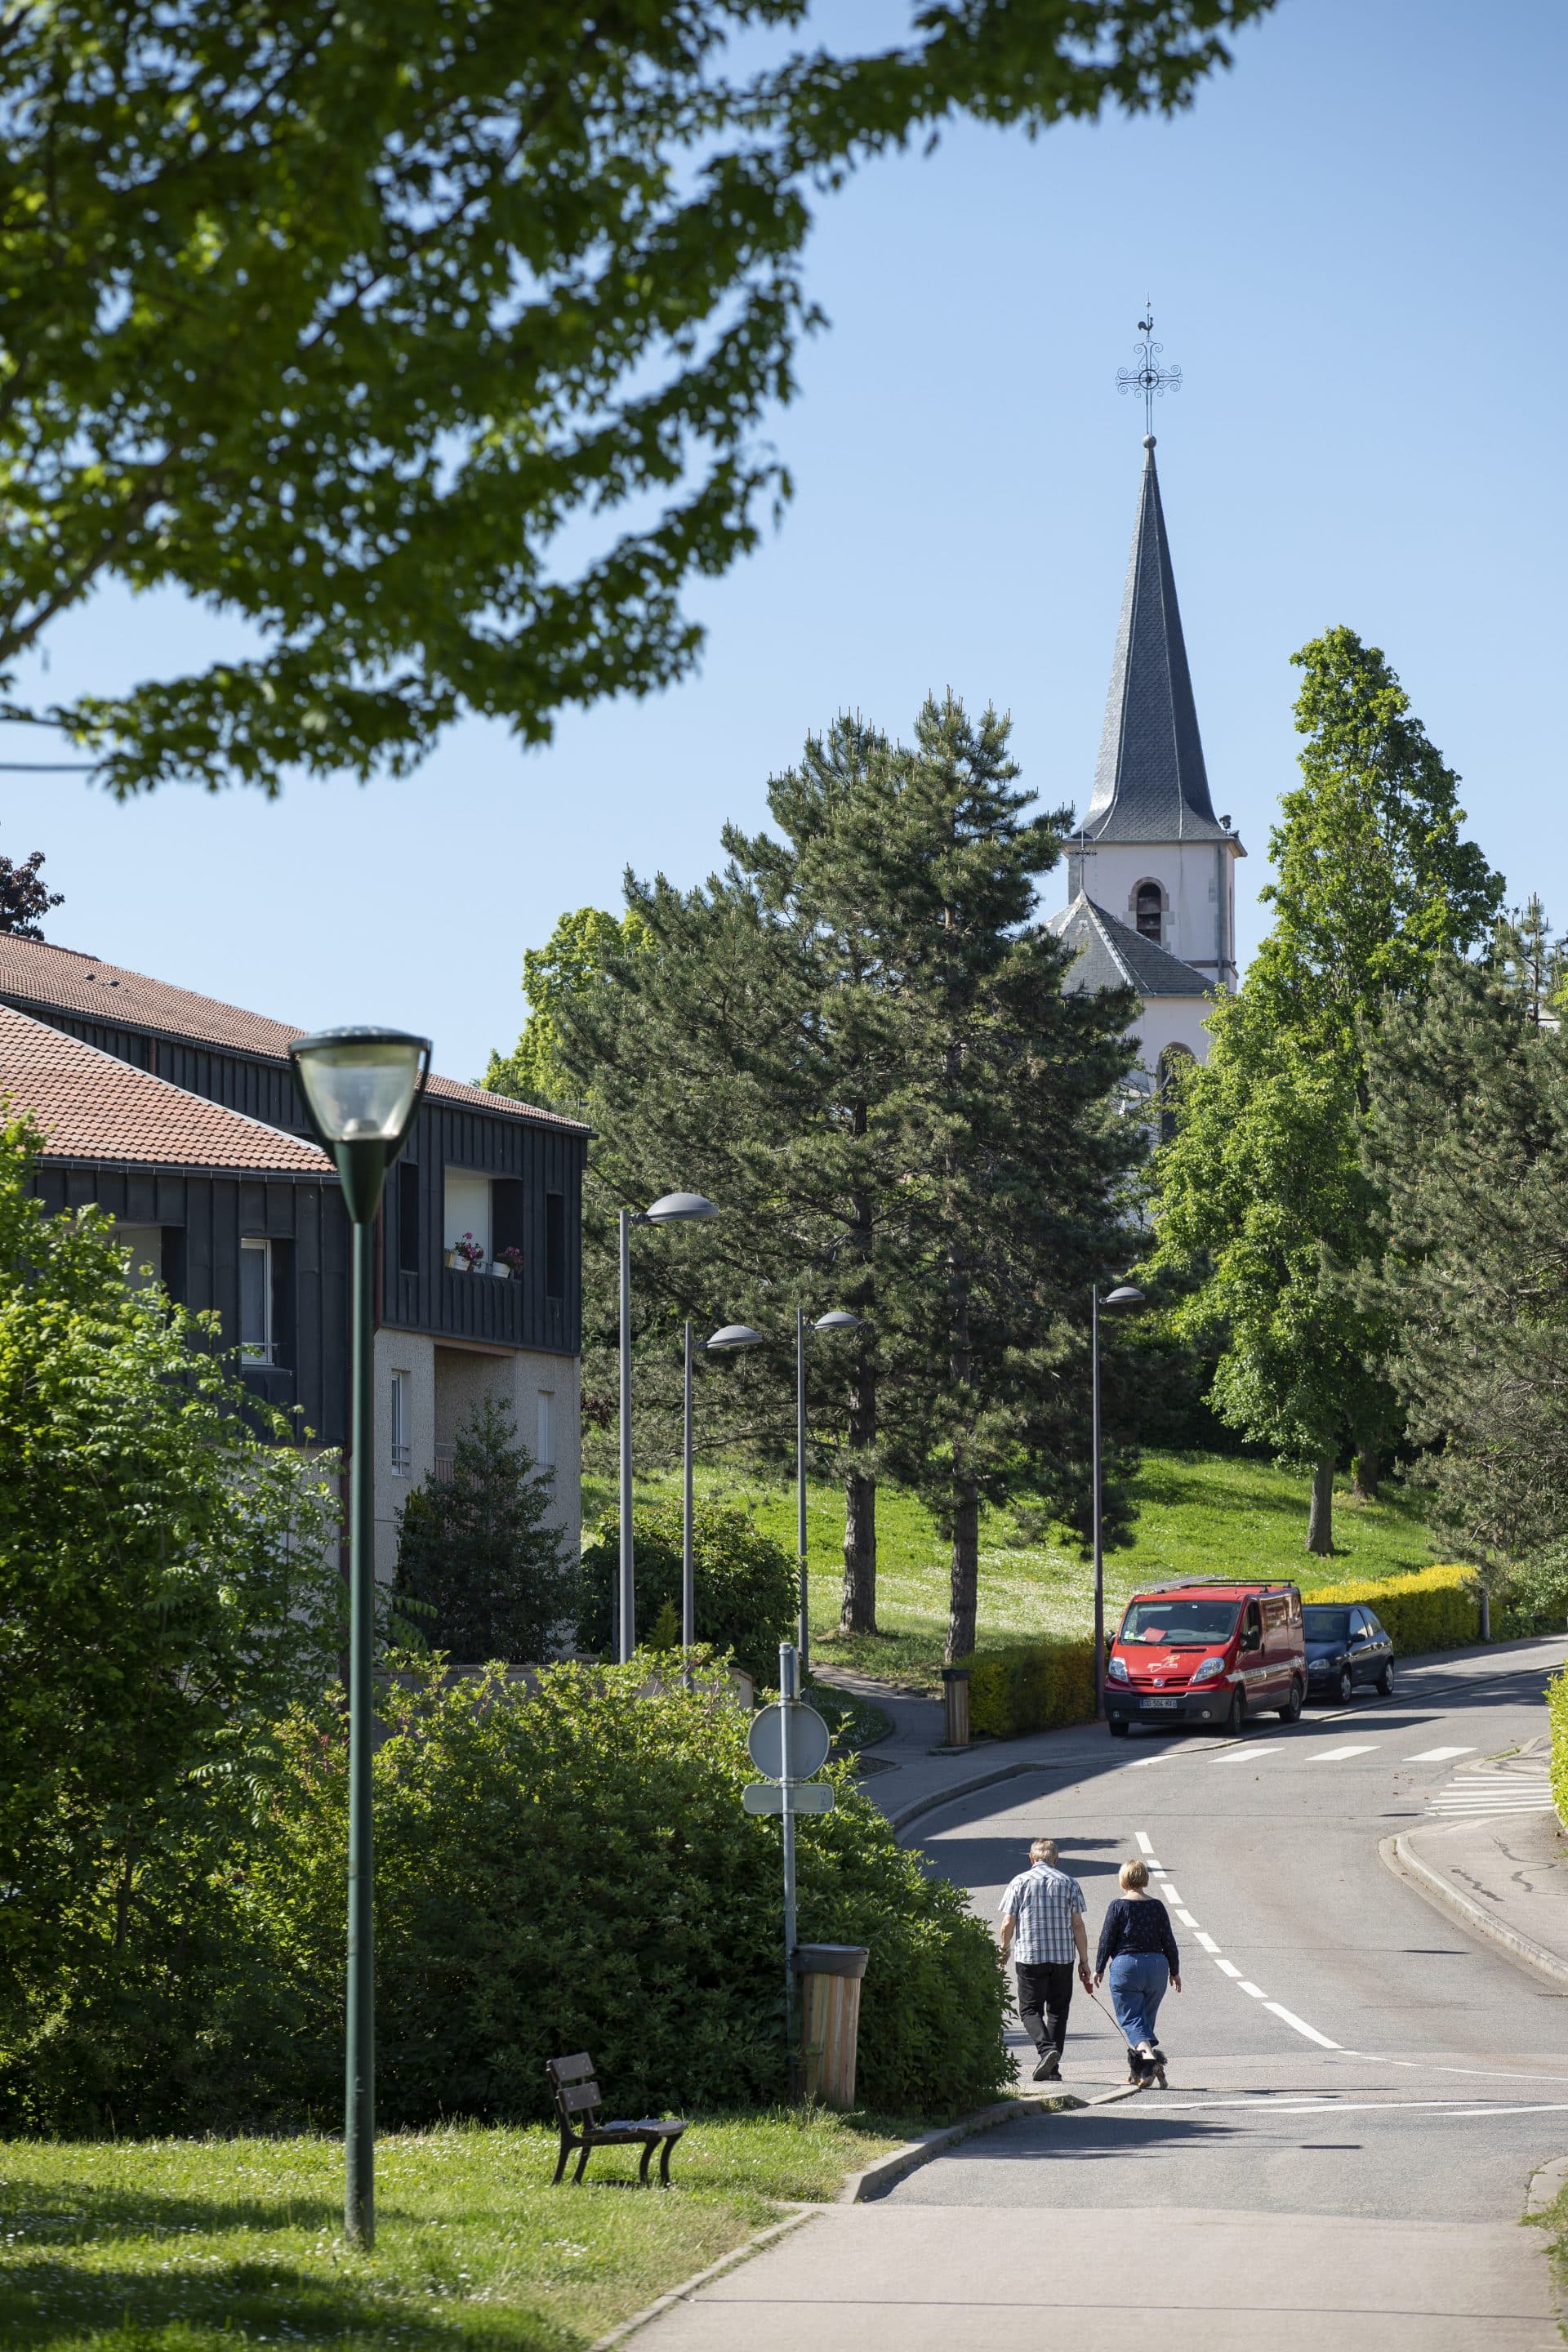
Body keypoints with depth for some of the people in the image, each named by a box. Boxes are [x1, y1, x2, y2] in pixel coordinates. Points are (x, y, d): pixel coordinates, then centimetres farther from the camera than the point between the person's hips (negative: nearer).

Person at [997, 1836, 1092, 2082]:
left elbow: (1008, 1923, -1)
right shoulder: (1069, 1883, 5)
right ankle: (1052, 2068, 9)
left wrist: (1004, 1949, 16)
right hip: (1063, 1956, 2)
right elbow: (1077, 1924, 2)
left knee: (1030, 2009, 4)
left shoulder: (1020, 1882, 0)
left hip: (1029, 1955, -2)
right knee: (1058, 2011, 11)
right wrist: (1084, 1960, 7)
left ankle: (1046, 2048, -22)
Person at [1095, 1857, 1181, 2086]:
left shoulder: (1119, 1906, -6)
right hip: (1156, 1966, 4)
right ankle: (1137, 2071, 20)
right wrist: (1174, 1971, 15)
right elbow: (1168, 1941, 7)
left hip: (1126, 1966, -4)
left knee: (1130, 2018, -4)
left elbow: (1107, 1940, -4)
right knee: (1146, 2018, 15)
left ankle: (1147, 2052, -31)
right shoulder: (1157, 1906, 5)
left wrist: (1100, 1969, 6)